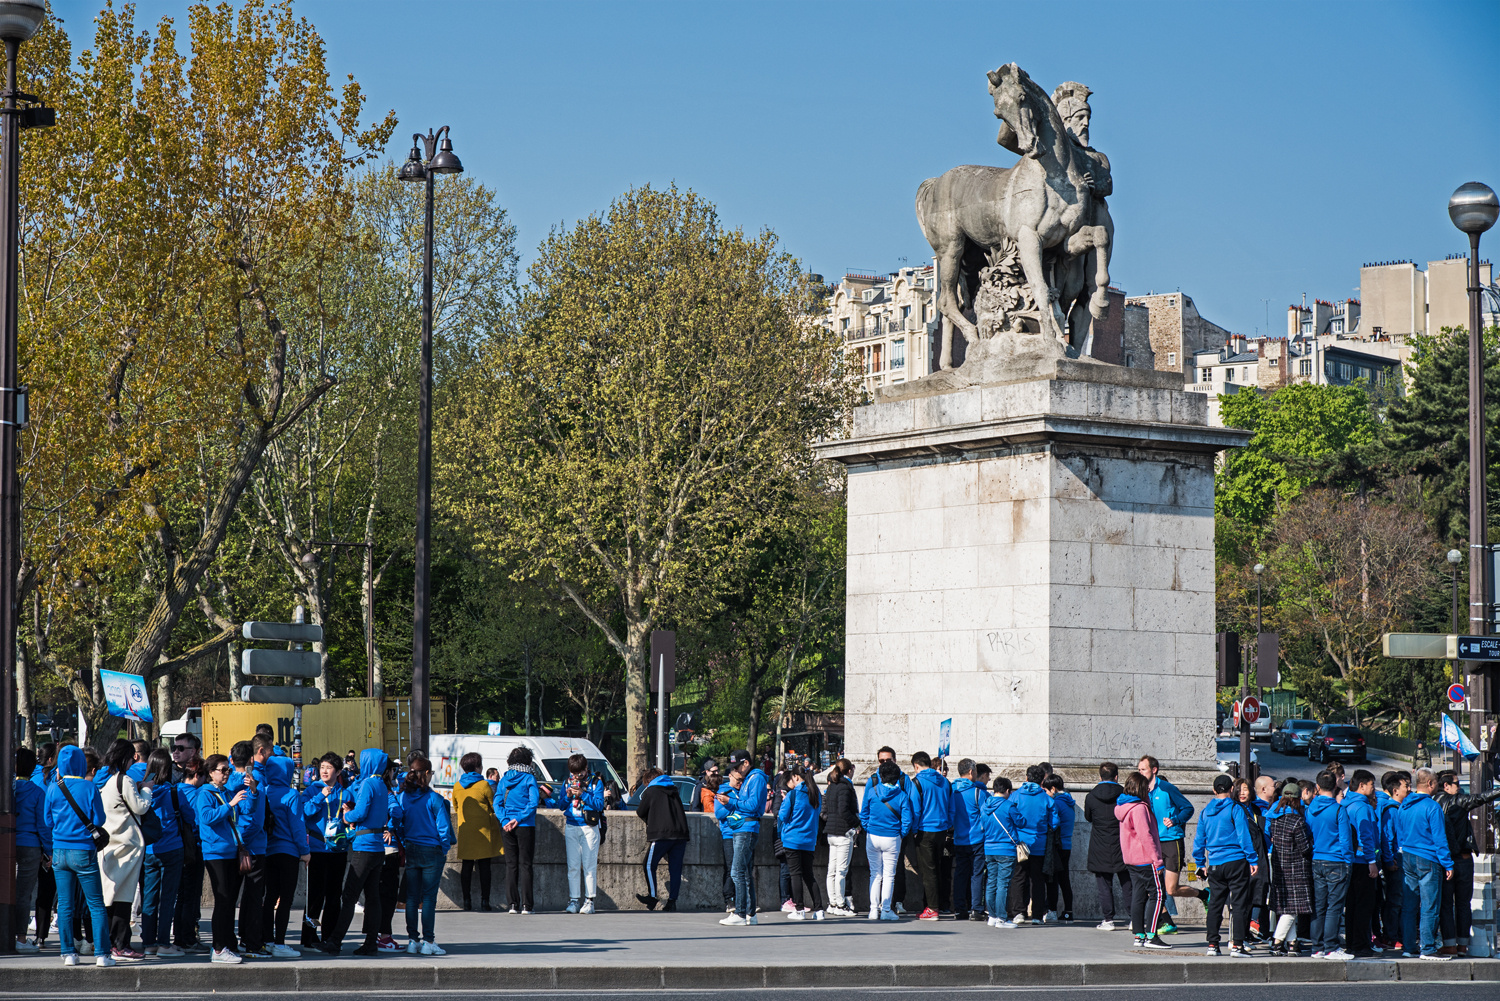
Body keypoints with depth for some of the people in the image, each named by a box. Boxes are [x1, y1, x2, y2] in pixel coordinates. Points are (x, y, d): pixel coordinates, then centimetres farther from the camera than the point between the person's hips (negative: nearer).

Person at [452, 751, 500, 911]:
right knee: (484, 867, 1)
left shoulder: (457, 786, 4)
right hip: (483, 830, -4)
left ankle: (467, 900, 4)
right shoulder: (484, 785, -9)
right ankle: (484, 901, -1)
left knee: (466, 866, 7)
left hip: (464, 831, 4)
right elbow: (494, 806, -2)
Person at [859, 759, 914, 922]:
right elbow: (907, 819, -7)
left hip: (873, 837, 1)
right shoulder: (902, 796, -6)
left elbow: (863, 814, 3)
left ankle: (874, 909, 7)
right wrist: (901, 834, 8)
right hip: (892, 838, -1)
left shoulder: (871, 792, -3)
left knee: (875, 874, 10)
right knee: (889, 876, 6)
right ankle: (886, 910, 4)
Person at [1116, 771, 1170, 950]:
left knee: (1139, 896, 10)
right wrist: (1157, 860, -18)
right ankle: (1151, 936, -10)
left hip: (1132, 861, 9)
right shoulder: (1139, 808, -17)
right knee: (1156, 894, -6)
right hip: (1145, 859, -9)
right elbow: (1145, 836, -20)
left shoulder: (1124, 806, 12)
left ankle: (1139, 935, 9)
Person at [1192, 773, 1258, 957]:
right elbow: (1244, 837, -10)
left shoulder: (1206, 812, 8)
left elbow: (1198, 839, 13)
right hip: (1236, 861, -5)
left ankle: (1212, 945, 10)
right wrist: (1253, 860, -5)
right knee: (1239, 904, -1)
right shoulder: (1235, 810, -7)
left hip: (1215, 864, 5)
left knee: (1215, 904, 11)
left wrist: (1201, 863, 21)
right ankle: (1237, 945, -6)